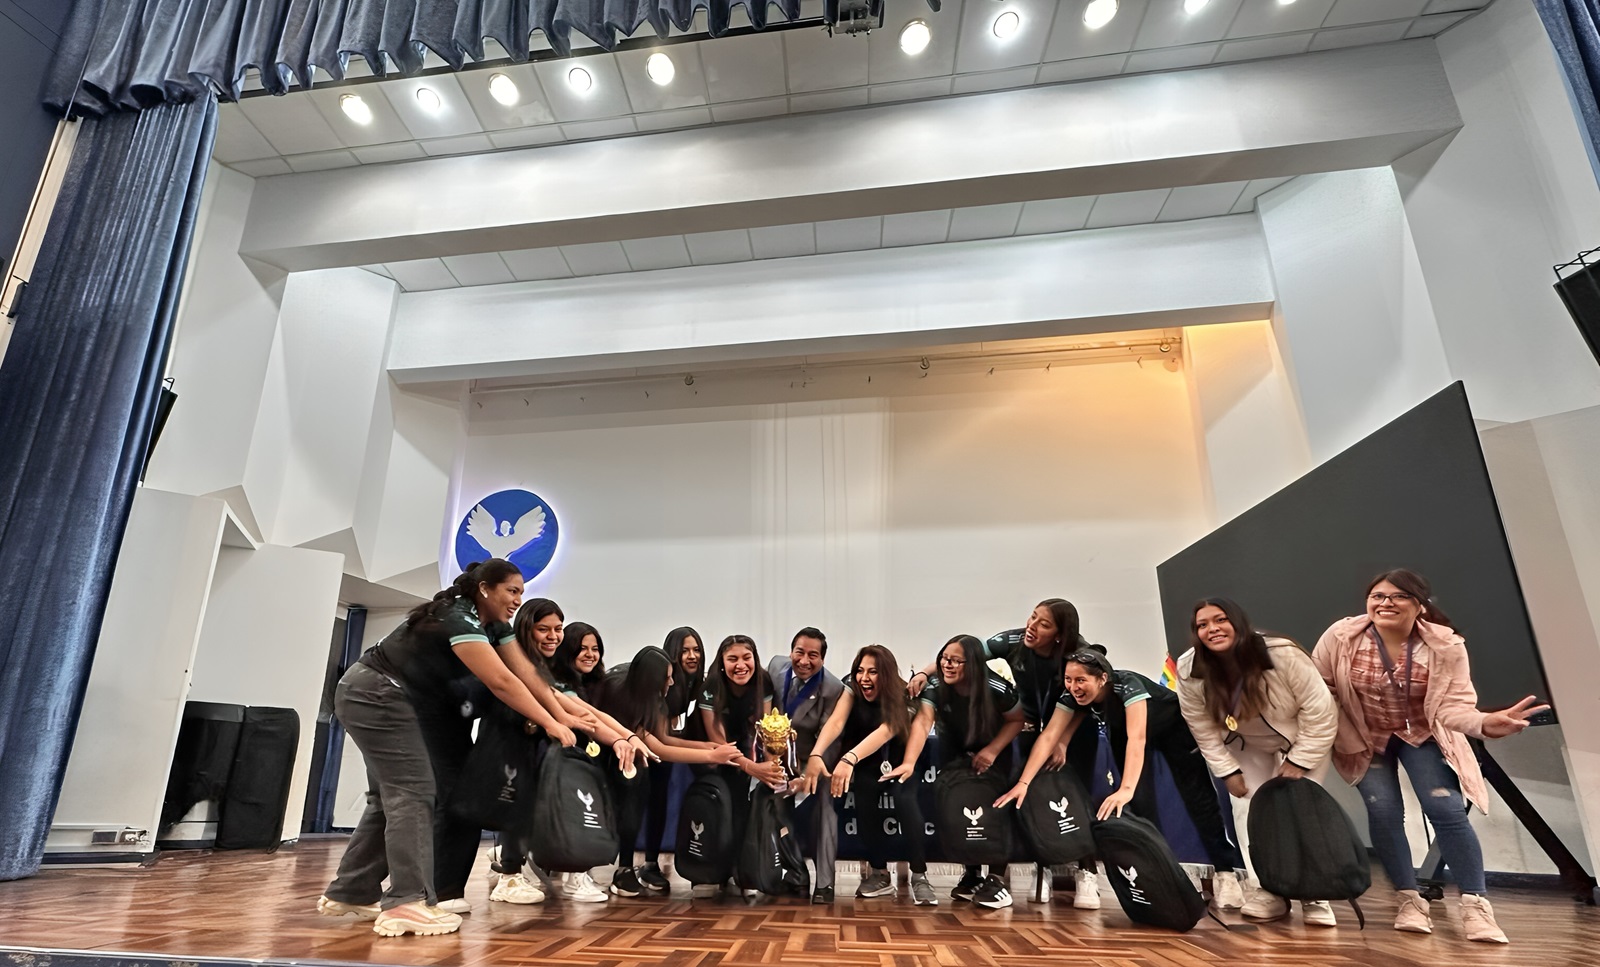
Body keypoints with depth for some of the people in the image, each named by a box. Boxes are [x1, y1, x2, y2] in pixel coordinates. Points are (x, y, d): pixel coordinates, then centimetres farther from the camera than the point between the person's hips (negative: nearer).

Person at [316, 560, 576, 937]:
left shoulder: (494, 627, 3)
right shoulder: (458, 619, -26)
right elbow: (501, 682, -32)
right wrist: (550, 724, -29)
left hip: (396, 702, 10)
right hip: (374, 696, -10)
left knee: (392, 796, 11)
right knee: (413, 792, -15)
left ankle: (350, 893, 20)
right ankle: (407, 903, -17)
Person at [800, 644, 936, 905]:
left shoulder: (900, 699, -25)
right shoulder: (851, 690, -18)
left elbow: (884, 732, -42)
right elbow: (835, 723, -33)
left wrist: (849, 759, -59)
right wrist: (815, 755, -52)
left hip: (896, 763, -2)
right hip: (865, 767, 2)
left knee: (904, 798, -29)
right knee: (865, 791, -26)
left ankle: (919, 877, -21)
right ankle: (879, 874, -14)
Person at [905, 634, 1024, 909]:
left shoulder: (997, 689, -30)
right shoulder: (935, 689, -27)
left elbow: (1017, 720, -13)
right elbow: (922, 723, -40)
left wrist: (992, 750, -26)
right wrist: (909, 762, -55)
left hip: (993, 749, -2)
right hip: (955, 750, 2)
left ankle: (998, 878, -5)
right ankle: (972, 874, 15)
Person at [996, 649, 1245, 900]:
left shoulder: (1127, 684, -43)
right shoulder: (1071, 696, -28)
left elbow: (1137, 738, -52)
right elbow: (1049, 737, -32)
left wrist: (1126, 789, -64)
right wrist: (1023, 782, -40)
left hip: (1174, 726, -4)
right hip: (1122, 731, 4)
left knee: (1197, 796, -1)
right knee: (1141, 799, -7)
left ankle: (1227, 870, 12)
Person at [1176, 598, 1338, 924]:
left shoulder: (1284, 655, -34)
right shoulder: (1189, 671, -26)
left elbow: (1321, 713, -24)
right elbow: (1202, 728, -12)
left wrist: (1298, 762, -21)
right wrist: (1227, 771, -12)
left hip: (1304, 741, -2)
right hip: (1247, 747, 3)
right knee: (1247, 809, -7)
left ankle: (1313, 894, 3)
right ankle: (1271, 889, 6)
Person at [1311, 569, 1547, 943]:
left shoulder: (1446, 645, -21)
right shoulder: (1341, 636, -23)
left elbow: (1453, 704, -22)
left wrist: (1484, 723, -44)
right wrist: (1342, 736, -15)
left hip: (1424, 736, 0)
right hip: (1365, 738, 0)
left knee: (1446, 809, -14)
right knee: (1383, 812, -9)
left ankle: (1476, 905, 2)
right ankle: (1410, 901, 10)